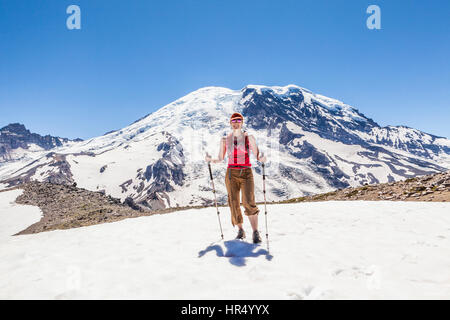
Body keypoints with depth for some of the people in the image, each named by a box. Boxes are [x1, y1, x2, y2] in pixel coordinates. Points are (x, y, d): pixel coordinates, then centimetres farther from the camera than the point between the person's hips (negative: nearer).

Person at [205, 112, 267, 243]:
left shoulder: (249, 137, 3)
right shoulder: (225, 139, 7)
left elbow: (257, 156, 1)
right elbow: (220, 159, 11)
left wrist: (262, 159, -21)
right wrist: (211, 160, -9)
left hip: (246, 173, -2)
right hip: (231, 174, 2)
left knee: (249, 202, -16)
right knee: (234, 204, 2)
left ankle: (256, 232, -7)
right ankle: (240, 230, 19)